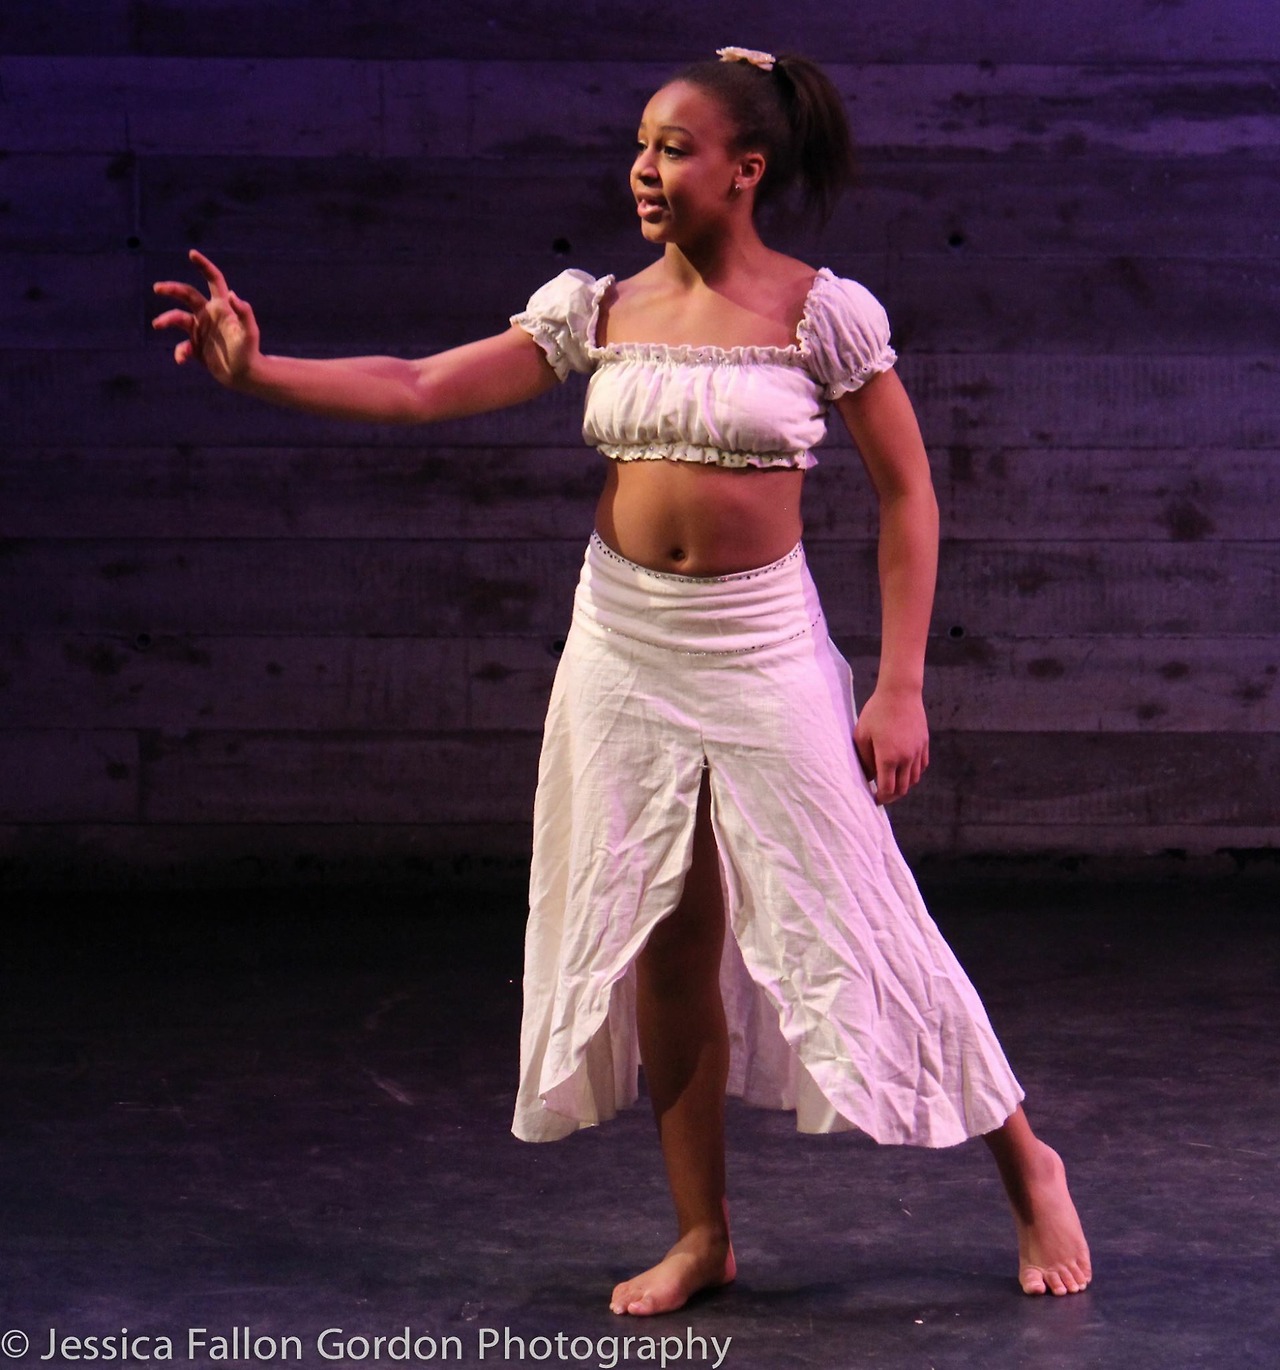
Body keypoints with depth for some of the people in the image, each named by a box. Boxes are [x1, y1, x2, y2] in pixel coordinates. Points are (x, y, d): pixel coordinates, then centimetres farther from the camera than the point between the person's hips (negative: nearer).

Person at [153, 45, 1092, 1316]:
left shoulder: (823, 312, -7)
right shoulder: (598, 308, 2)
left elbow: (906, 494, -4)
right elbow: (418, 389, -2)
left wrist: (899, 688, -8)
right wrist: (256, 369, -15)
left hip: (762, 646, -4)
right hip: (623, 646, 4)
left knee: (850, 924, -1)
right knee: (660, 946, 8)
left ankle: (1027, 1170, 18)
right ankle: (701, 1234, 22)